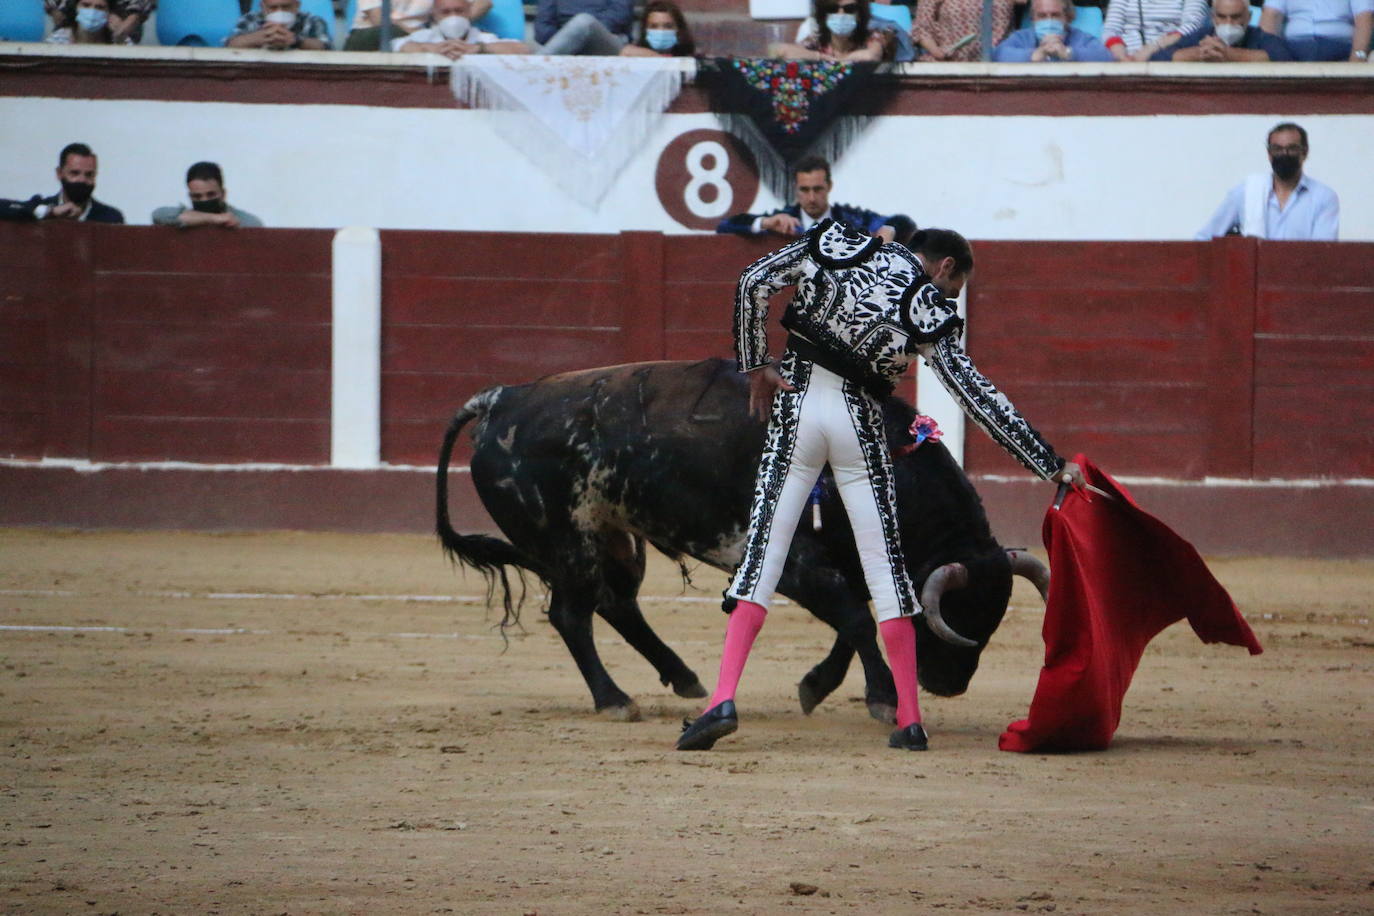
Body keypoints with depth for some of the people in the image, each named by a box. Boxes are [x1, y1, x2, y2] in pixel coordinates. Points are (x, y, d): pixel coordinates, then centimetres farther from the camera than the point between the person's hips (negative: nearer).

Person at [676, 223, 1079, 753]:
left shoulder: (837, 245, 7)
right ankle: (910, 721, 7)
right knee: (884, 566, 7)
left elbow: (753, 282, 2)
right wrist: (1051, 465, -4)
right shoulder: (929, 312, -1)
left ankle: (723, 699, -18)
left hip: (796, 409, 1)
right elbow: (979, 399, -5)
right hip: (859, 423, -1)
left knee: (764, 550, -2)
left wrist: (755, 365, 8)